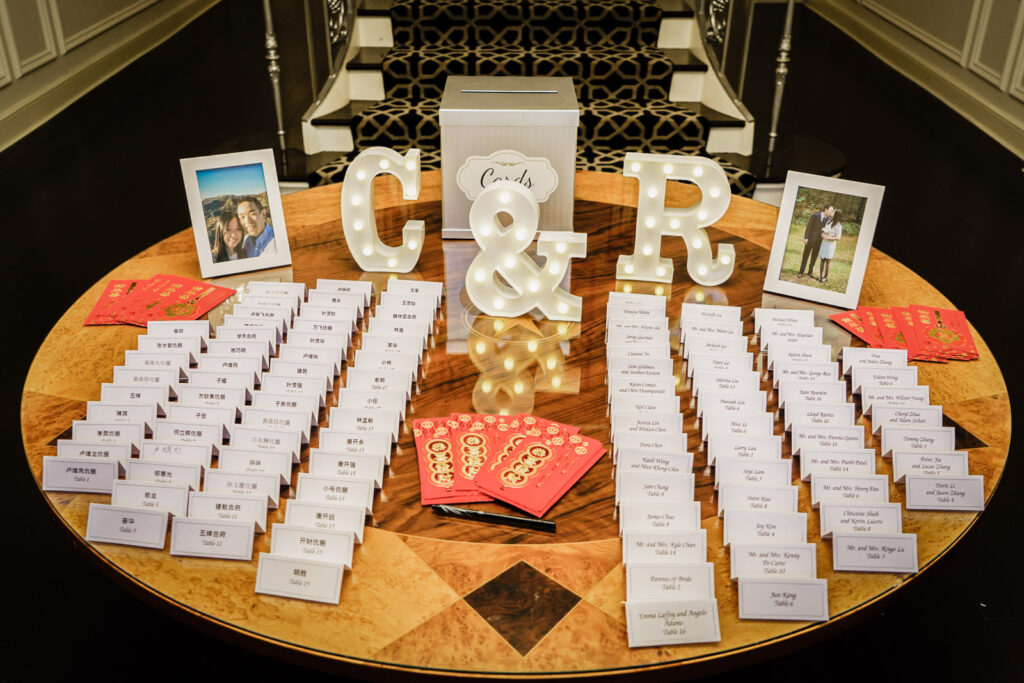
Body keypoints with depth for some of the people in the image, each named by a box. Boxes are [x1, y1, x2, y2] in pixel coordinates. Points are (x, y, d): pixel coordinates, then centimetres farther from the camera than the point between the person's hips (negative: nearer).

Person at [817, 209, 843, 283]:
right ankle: (820, 275, 15)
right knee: (822, 260, 9)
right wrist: (822, 234, -7)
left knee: (828, 261, 1)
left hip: (831, 244, -6)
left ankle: (826, 277, 9)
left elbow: (838, 238, -14)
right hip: (824, 243, 6)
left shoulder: (838, 226, -13)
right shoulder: (829, 221, 7)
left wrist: (828, 238, -20)